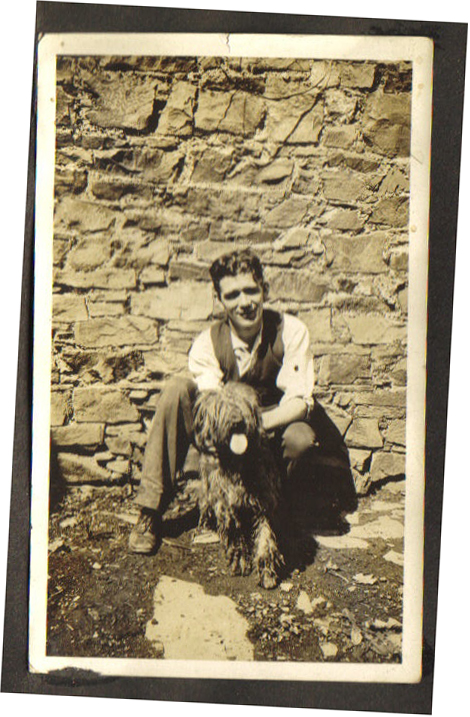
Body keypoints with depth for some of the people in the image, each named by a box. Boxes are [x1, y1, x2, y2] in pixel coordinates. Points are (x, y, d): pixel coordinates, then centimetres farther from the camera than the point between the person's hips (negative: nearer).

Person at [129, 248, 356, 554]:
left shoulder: (291, 330, -15)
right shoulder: (207, 343, -12)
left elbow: (299, 401, -21)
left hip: (274, 429, -1)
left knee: (301, 438, -36)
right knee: (177, 390, -23)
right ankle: (151, 512, -18)